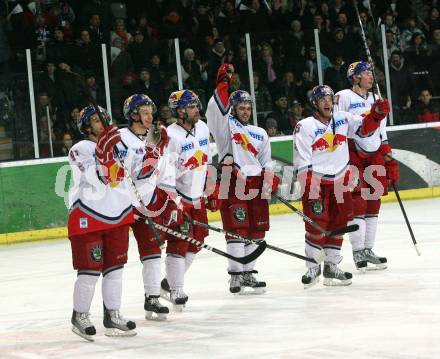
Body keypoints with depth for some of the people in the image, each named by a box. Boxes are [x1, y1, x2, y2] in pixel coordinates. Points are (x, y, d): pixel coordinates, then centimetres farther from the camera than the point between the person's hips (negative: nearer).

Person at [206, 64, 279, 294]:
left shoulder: (260, 134, 21)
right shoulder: (226, 126, 5)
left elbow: (267, 162, 22)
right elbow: (216, 109, -15)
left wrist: (270, 181, 6)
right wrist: (223, 83, -21)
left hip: (256, 183, 6)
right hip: (233, 182, -6)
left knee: (256, 230, 5)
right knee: (237, 229, -10)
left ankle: (248, 272, 14)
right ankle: (236, 274, -6)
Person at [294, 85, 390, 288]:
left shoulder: (342, 119, 4)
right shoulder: (305, 126, -11)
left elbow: (364, 128, 11)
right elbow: (302, 163, -13)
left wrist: (377, 113, -8)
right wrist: (309, 190, -19)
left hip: (339, 181, 5)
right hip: (315, 182, -5)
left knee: (338, 224, 8)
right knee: (316, 225, -8)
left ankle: (331, 267, 18)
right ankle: (312, 268, 5)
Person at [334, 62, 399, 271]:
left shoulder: (374, 99, 17)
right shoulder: (344, 97, -6)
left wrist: (388, 156, 18)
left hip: (375, 155, 7)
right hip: (353, 154, -7)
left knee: (373, 204, 7)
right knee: (358, 203, -10)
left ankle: (368, 250, 14)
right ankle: (358, 252, -6)